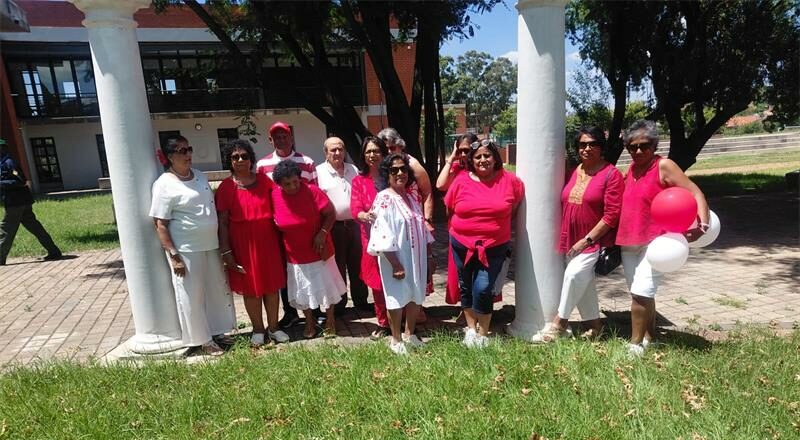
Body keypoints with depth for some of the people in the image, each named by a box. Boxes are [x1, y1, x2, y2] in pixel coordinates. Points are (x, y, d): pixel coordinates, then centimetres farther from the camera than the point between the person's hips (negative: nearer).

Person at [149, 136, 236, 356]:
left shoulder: (200, 176, 9)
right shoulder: (164, 185, -12)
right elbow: (160, 225, -13)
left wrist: (222, 242, 16)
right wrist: (173, 255, -18)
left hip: (211, 245, 7)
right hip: (186, 250, -7)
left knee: (217, 290, 15)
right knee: (192, 296, 4)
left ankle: (216, 331, 32)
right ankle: (203, 340, 19)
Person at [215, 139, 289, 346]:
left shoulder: (263, 180, 4)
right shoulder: (226, 187, -2)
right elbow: (222, 221, -3)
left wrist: (280, 238, 1)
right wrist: (226, 251, -8)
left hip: (267, 241, 2)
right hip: (242, 244, -2)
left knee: (271, 285, 9)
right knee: (250, 288, 8)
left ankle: (273, 327, 24)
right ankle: (258, 329, 23)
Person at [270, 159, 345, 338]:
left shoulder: (312, 191, -19)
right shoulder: (274, 196, -10)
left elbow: (330, 213, -13)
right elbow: (277, 225, 3)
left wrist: (323, 232, -25)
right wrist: (285, 243, 2)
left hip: (318, 251, -2)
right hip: (295, 255, 3)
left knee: (326, 286, 11)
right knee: (302, 290, 15)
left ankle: (330, 320, 31)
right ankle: (310, 322, 36)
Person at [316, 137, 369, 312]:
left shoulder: (353, 170, 9)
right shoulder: (319, 172, -5)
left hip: (354, 224, 4)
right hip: (333, 227, -4)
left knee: (357, 265, 13)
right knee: (337, 267, 8)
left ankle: (361, 300, 27)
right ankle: (338, 304, 22)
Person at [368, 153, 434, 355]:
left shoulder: (412, 197, 9)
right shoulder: (384, 199, -15)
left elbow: (422, 228, 14)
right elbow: (384, 235, -21)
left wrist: (429, 256, 13)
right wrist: (395, 264, -23)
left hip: (417, 257, 7)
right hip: (396, 258, -7)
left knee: (416, 295, 16)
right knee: (397, 297, 6)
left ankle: (409, 334, 35)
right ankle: (396, 340, 24)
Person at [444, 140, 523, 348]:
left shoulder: (510, 180, -4)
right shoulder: (461, 180, -4)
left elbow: (516, 206, 11)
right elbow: (449, 209, 7)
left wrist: (501, 225, 9)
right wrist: (464, 228, 9)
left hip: (494, 246, -2)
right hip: (462, 244, 2)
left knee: (483, 288, -8)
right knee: (466, 287, 14)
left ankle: (483, 333, 13)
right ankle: (471, 328, 34)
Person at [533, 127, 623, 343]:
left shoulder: (611, 174, -11)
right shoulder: (575, 172, 8)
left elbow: (612, 215, -15)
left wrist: (586, 240, -17)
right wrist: (565, 239, 8)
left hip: (594, 240, -6)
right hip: (571, 241, 7)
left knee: (573, 274, -20)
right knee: (583, 283, 13)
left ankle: (558, 324, -6)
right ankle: (594, 325, 30)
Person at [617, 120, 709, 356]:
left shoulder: (663, 166, -8)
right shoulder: (631, 169, 11)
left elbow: (694, 192, -12)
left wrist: (703, 223, -28)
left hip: (654, 242, -7)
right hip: (628, 243, 7)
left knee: (641, 293, -13)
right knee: (641, 294, 15)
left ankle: (636, 344, -2)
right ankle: (649, 337, 29)